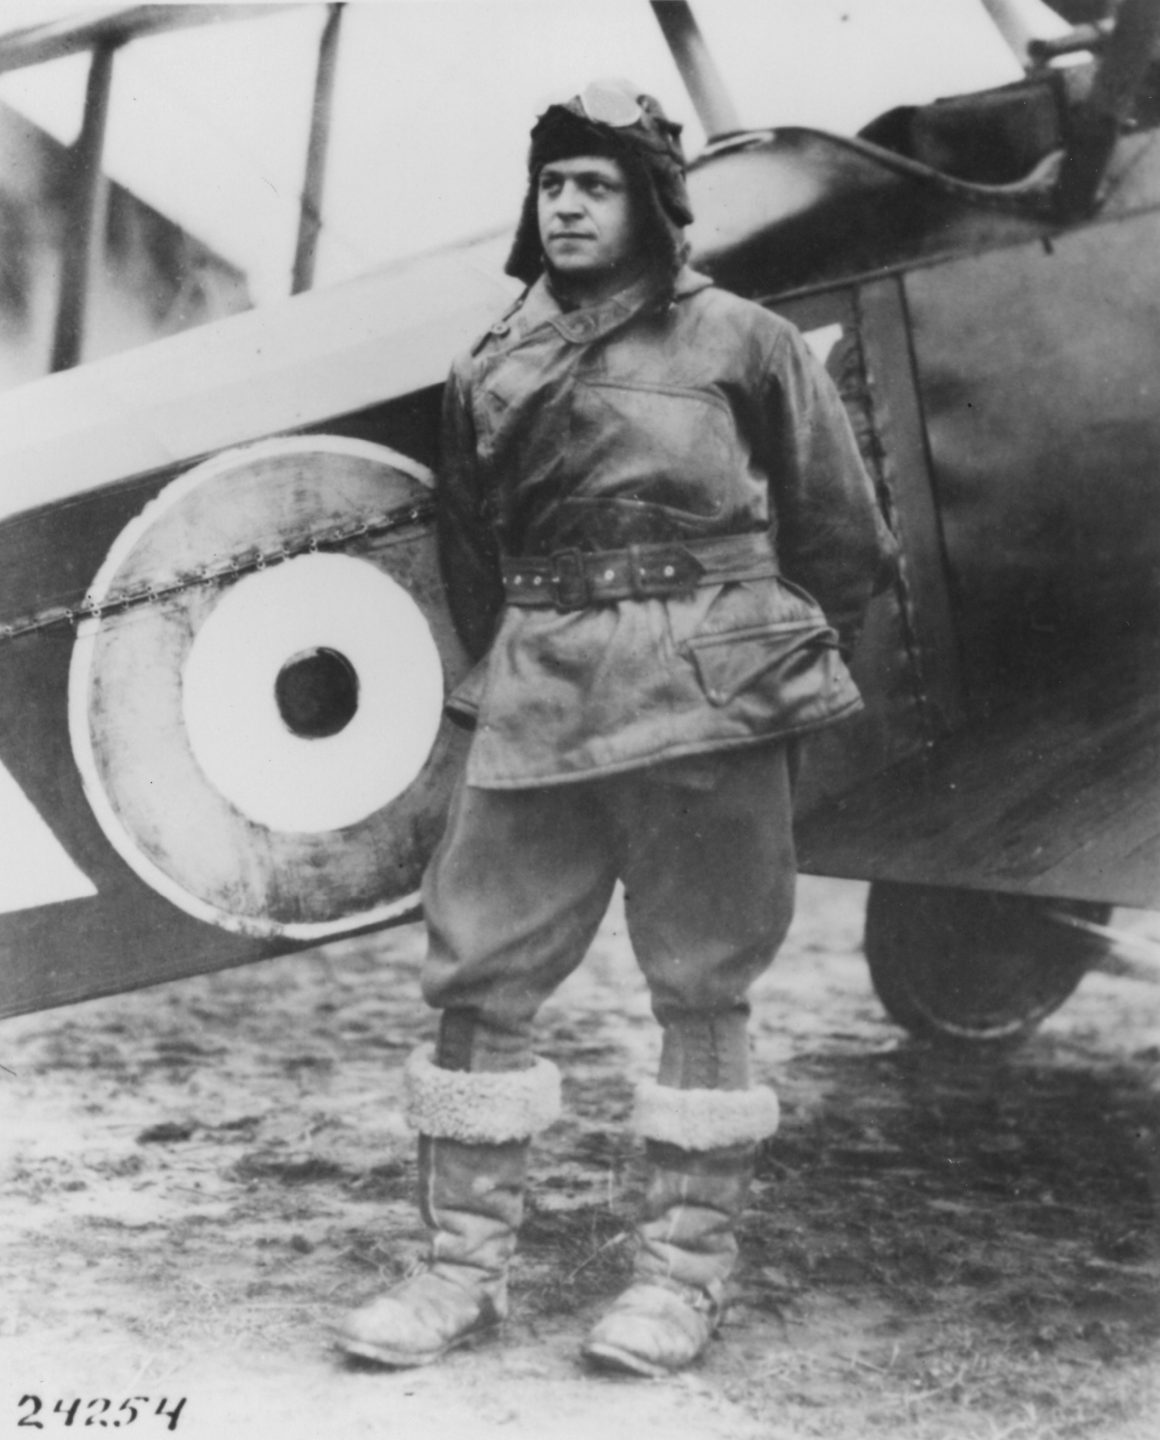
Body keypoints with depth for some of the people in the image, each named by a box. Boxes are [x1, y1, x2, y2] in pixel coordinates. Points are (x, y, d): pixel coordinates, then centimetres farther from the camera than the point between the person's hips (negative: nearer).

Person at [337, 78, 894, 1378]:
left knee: (701, 985, 3)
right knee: (475, 970, 1)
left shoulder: (741, 343, 2)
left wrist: (777, 666, 8)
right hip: (536, 697, 4)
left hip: (702, 689, -3)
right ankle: (463, 1267, 13)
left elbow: (841, 535, 6)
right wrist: (507, 669, 13)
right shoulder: (489, 368, 13)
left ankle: (686, 1270, 16)